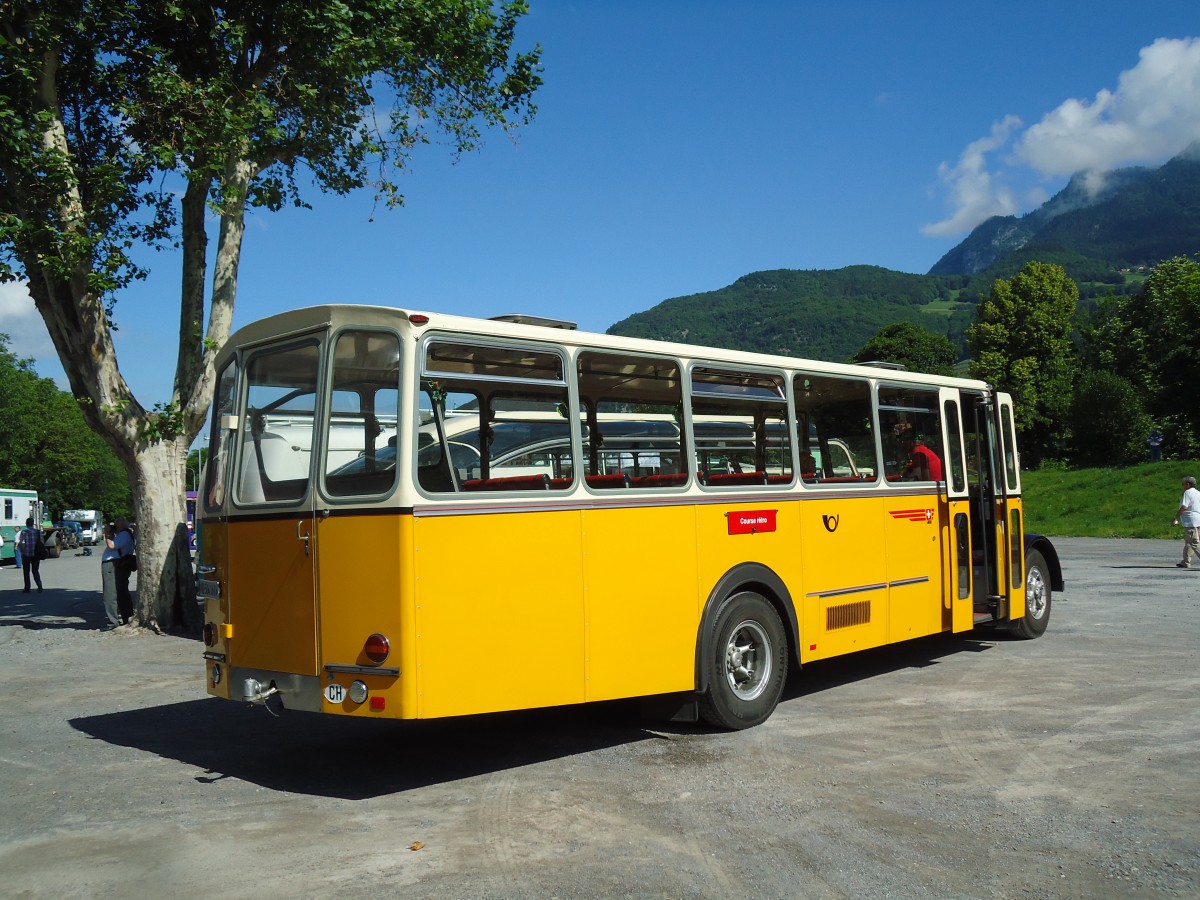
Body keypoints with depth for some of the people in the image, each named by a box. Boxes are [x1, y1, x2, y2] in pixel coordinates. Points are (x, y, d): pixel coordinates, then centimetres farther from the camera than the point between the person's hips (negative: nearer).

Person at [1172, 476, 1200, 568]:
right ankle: (1186, 562, 18)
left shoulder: (1188, 492, -9)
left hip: (1191, 522, -9)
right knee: (1188, 543, 15)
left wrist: (1175, 518, -9)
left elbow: (1184, 508, -17)